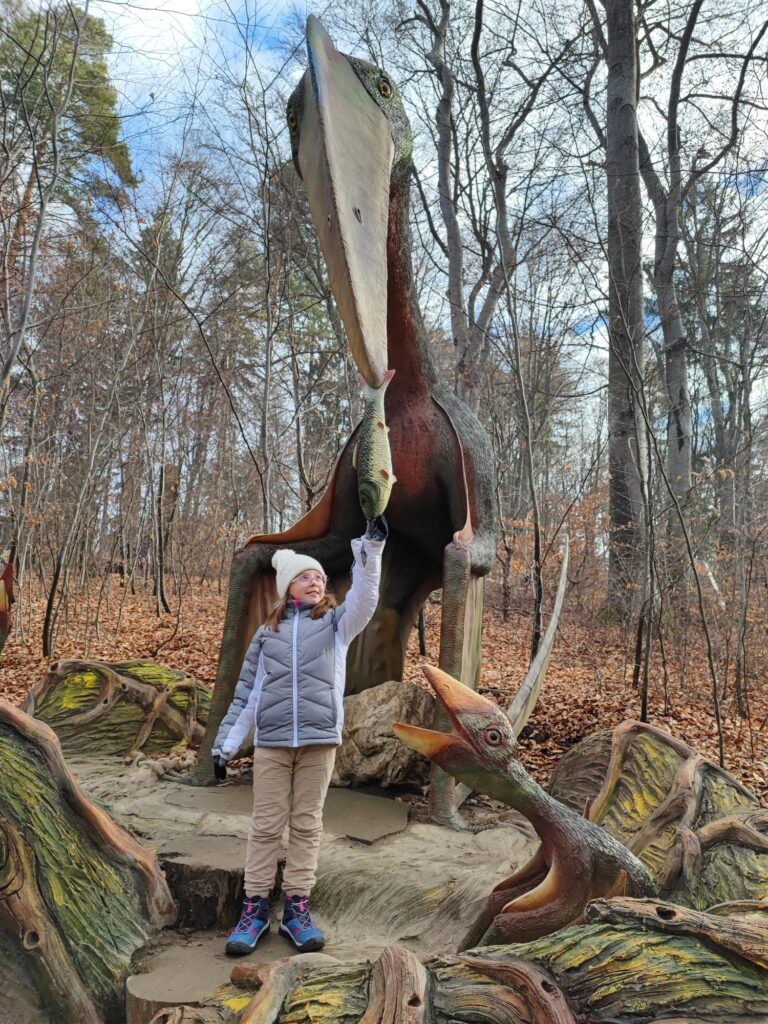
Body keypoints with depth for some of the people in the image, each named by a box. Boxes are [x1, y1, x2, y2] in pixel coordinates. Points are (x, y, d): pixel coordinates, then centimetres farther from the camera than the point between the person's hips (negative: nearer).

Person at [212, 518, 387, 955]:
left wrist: (371, 547, -26)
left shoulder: (337, 622, 6)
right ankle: (256, 907, 16)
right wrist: (228, 742, 7)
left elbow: (365, 598, -13)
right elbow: (247, 691, 10)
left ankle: (297, 906, 17)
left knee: (307, 824, 7)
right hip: (271, 741, 1)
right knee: (267, 824, 6)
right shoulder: (268, 631, 8)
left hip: (319, 739, 0)